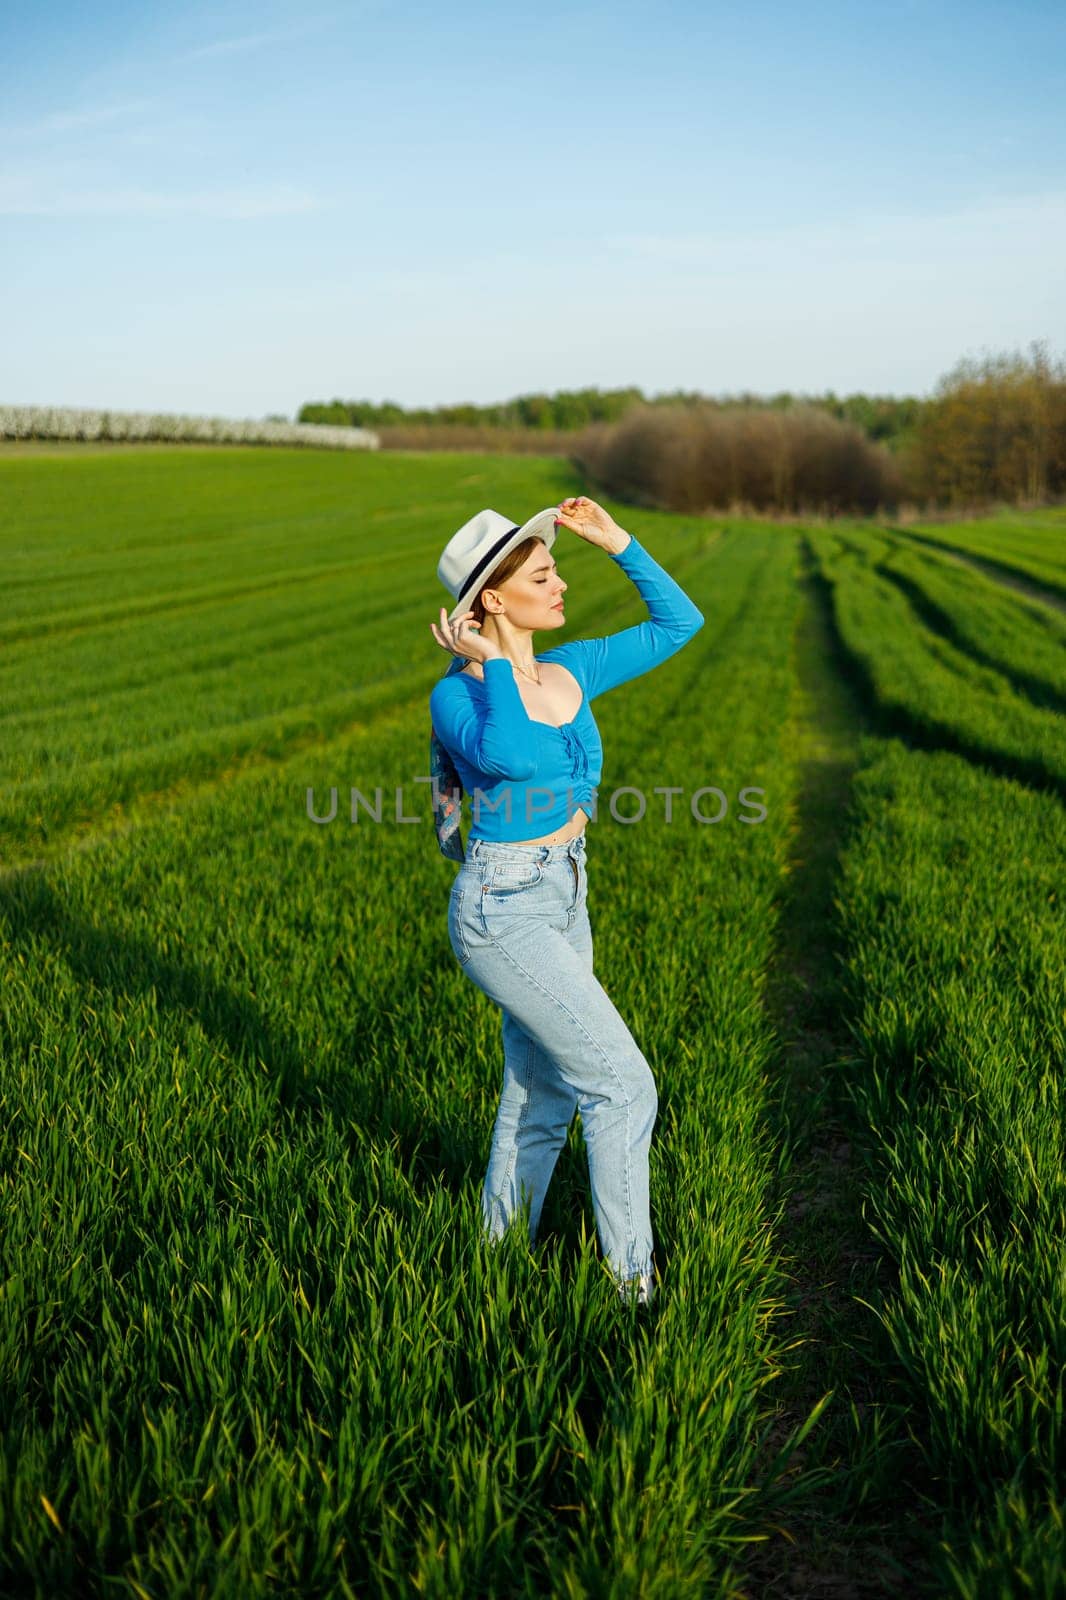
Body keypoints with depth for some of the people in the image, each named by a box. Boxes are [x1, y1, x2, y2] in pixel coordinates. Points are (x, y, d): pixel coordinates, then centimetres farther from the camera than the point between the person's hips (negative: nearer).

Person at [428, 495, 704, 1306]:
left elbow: (680, 621, 12)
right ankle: (633, 1279, 9)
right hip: (502, 911, -7)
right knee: (623, 1083, -6)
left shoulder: (571, 670, 5)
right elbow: (510, 756, -37)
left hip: (564, 904, 8)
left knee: (541, 1101, 16)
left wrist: (616, 540, 6)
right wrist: (493, 664, -22)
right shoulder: (457, 695, -14)